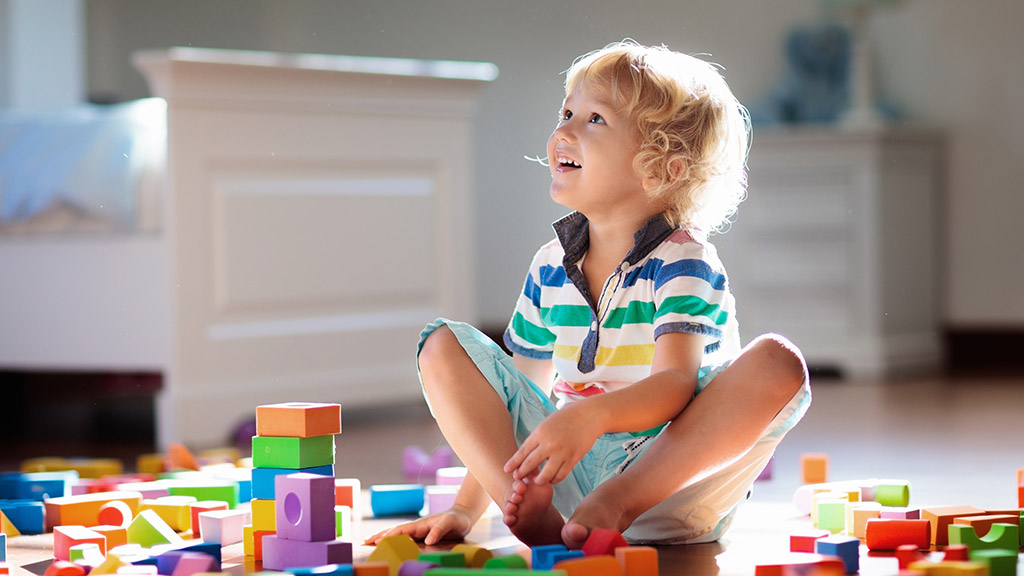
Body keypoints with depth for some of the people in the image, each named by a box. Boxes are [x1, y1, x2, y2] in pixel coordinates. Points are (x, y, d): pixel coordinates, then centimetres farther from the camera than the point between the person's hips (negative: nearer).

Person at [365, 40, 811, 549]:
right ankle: (531, 511, -27)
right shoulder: (550, 267, 8)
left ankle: (614, 506, -35)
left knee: (777, 364, -29)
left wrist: (589, 416, -45)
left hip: (671, 484, -5)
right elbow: (510, 409, 13)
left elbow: (675, 385, -25)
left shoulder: (682, 261, -9)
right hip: (570, 469, 5)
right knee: (444, 346, -5)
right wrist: (464, 509, 4)